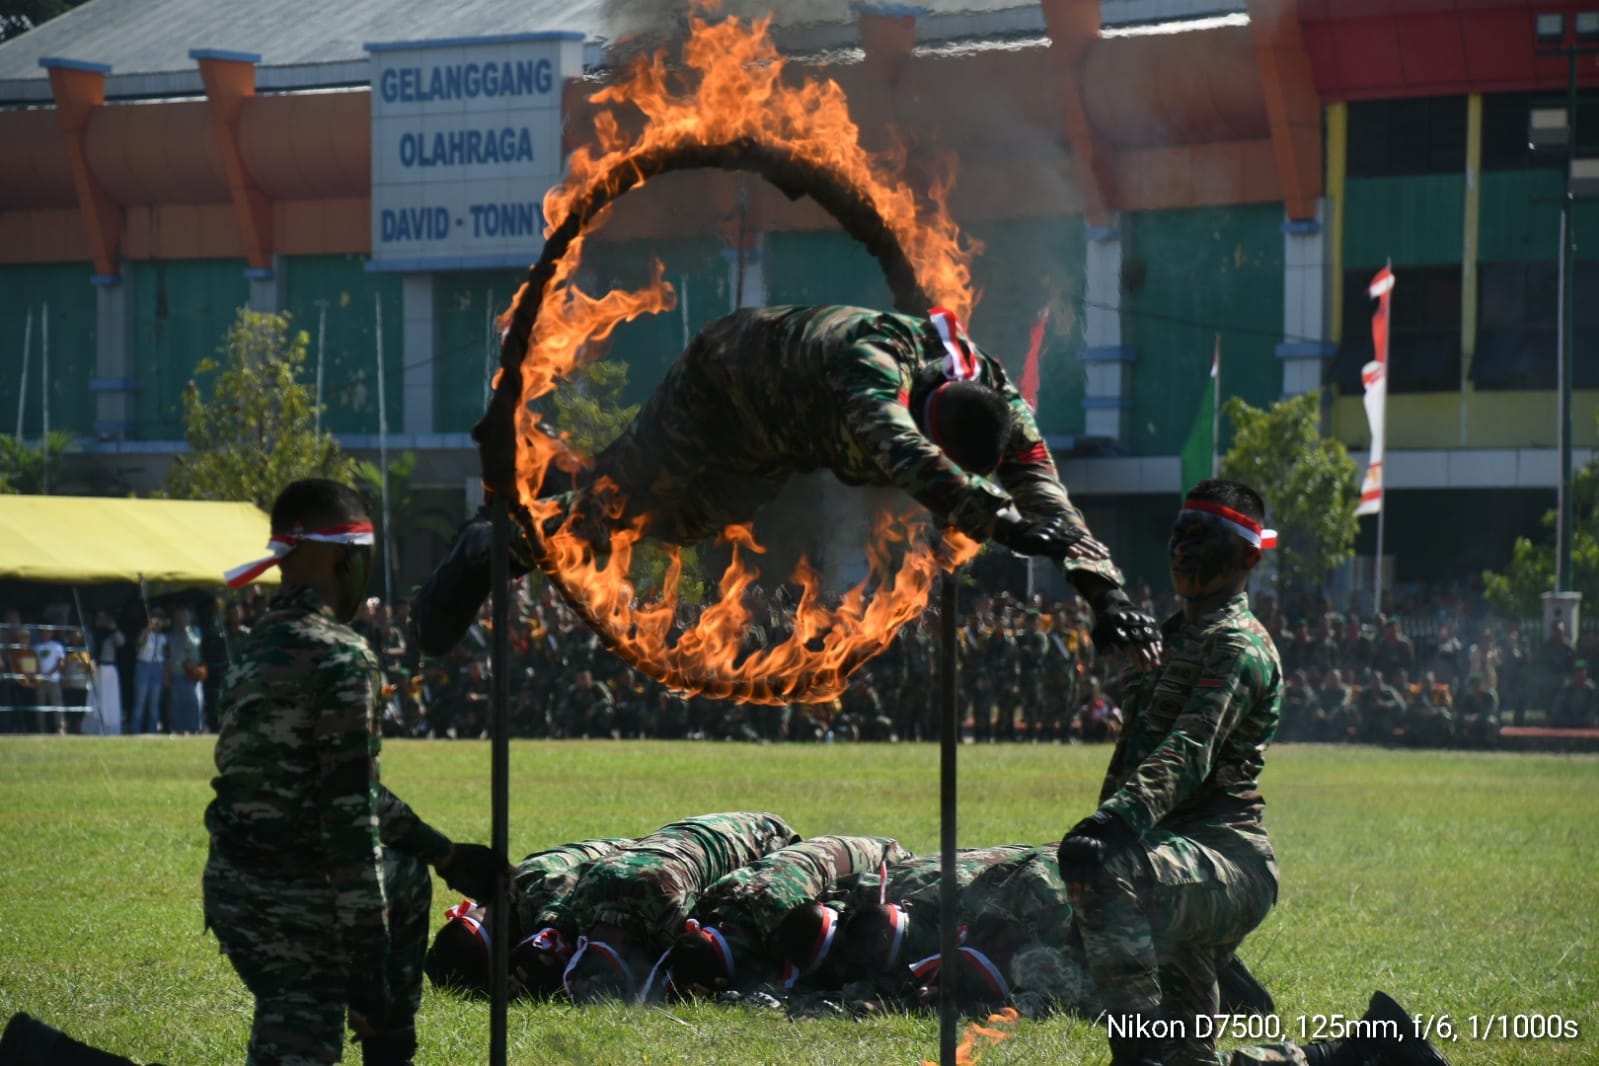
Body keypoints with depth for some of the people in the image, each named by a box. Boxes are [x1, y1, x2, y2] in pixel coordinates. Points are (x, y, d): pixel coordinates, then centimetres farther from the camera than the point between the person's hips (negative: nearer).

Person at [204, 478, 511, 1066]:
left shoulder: (257, 649, 11)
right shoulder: (340, 658, -16)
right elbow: (349, 814, -20)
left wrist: (445, 854, 28)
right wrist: (371, 962, -18)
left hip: (232, 886, 9)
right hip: (299, 904, -9)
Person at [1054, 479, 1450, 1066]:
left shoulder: (1236, 644, -7)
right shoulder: (1177, 636, 23)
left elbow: (1188, 753, -25)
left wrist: (1117, 820, -40)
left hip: (1227, 858, -10)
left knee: (1104, 874, -39)